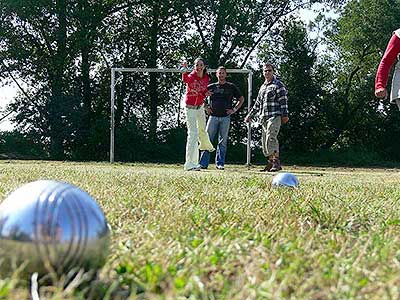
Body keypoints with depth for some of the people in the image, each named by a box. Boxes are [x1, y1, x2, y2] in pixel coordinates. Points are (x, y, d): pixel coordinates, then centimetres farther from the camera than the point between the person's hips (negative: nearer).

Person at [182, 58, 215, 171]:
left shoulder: (206, 78, -1)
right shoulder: (191, 76, -19)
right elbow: (185, 80, -45)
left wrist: (205, 94, -13)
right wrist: (185, 70, -65)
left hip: (200, 106, 6)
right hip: (190, 107, -6)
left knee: (202, 129, 26)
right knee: (193, 134, -13)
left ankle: (206, 145, 59)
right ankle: (190, 164, -12)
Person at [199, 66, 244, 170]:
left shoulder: (231, 87, 9)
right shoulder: (211, 87, 9)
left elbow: (241, 99, 16)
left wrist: (234, 109, 5)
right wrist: (206, 107, 8)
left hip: (225, 117, 0)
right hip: (213, 116, 0)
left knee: (223, 141, 2)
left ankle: (220, 163, 8)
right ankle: (203, 163, -3)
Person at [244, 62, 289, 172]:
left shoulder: (278, 85, 1)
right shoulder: (263, 87, 24)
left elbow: (283, 100, -7)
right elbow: (257, 103, 30)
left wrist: (285, 115, -16)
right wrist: (250, 115, 29)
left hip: (275, 116, -8)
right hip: (264, 117, 8)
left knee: (271, 137, -18)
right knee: (265, 140, 4)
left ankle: (276, 162, -17)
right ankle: (270, 163, 10)